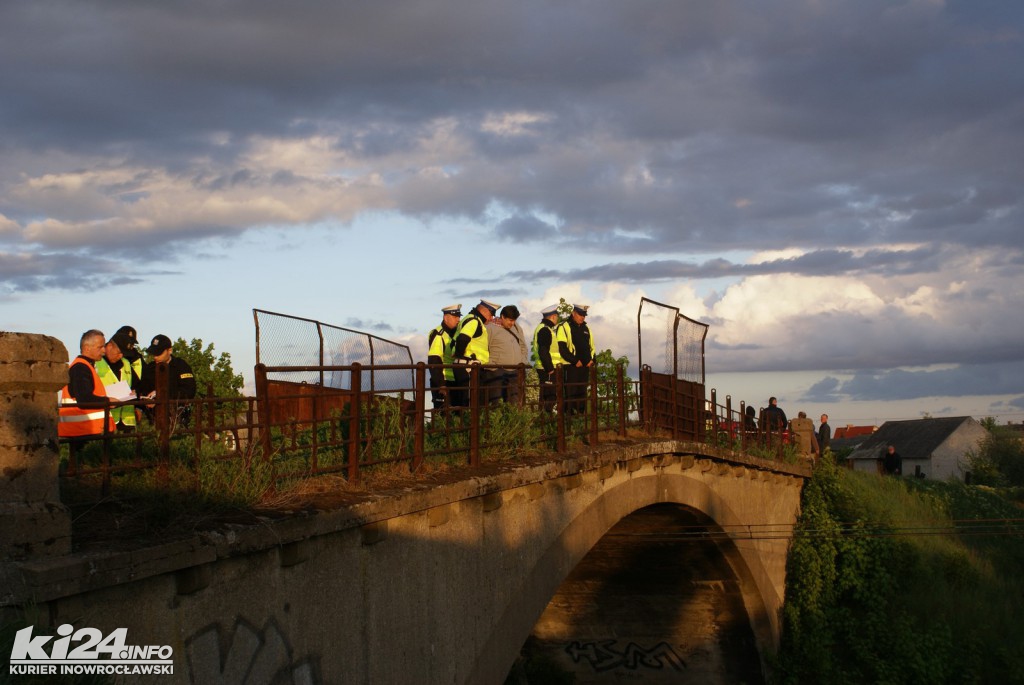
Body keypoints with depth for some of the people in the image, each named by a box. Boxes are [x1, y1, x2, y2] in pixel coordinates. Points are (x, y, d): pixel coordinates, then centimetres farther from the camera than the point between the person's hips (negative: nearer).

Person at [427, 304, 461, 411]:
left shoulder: (457, 333, 15)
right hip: (443, 383, -8)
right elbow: (434, 362, -19)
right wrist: (440, 384, -23)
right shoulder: (438, 335, -12)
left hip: (456, 382, 8)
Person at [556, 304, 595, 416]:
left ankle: (581, 413, 14)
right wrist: (575, 361, -15)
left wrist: (591, 360, 6)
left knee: (582, 392, 9)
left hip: (585, 366, 7)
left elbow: (591, 346, 24)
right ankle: (569, 414, -7)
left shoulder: (586, 328, 18)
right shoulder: (564, 327, -5)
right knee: (571, 392, -9)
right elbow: (562, 348, -13)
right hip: (570, 366, -7)